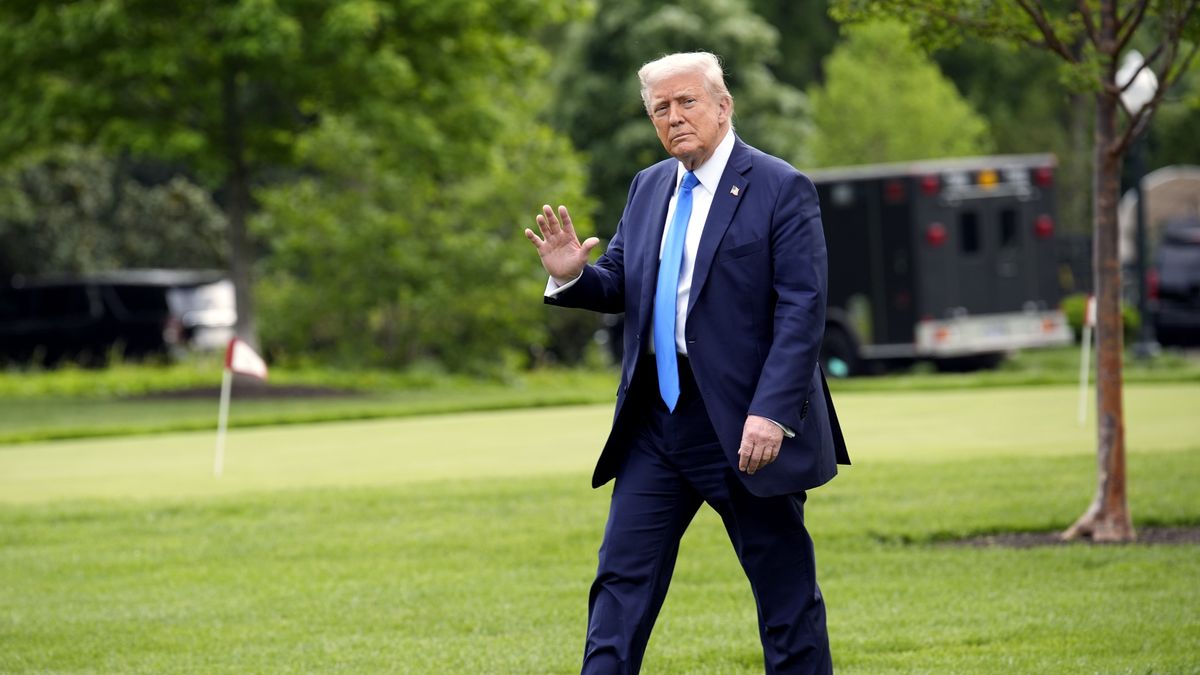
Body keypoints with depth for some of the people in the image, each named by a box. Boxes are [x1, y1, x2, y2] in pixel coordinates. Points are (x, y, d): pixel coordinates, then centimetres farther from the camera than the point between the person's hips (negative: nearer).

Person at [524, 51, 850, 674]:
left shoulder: (780, 190, -8)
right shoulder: (648, 188, 12)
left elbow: (802, 311, -14)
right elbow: (620, 286, 17)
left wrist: (772, 413, -22)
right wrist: (572, 275, -6)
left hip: (743, 424, -6)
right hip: (655, 418, 6)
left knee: (786, 592, 3)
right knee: (622, 580, 3)